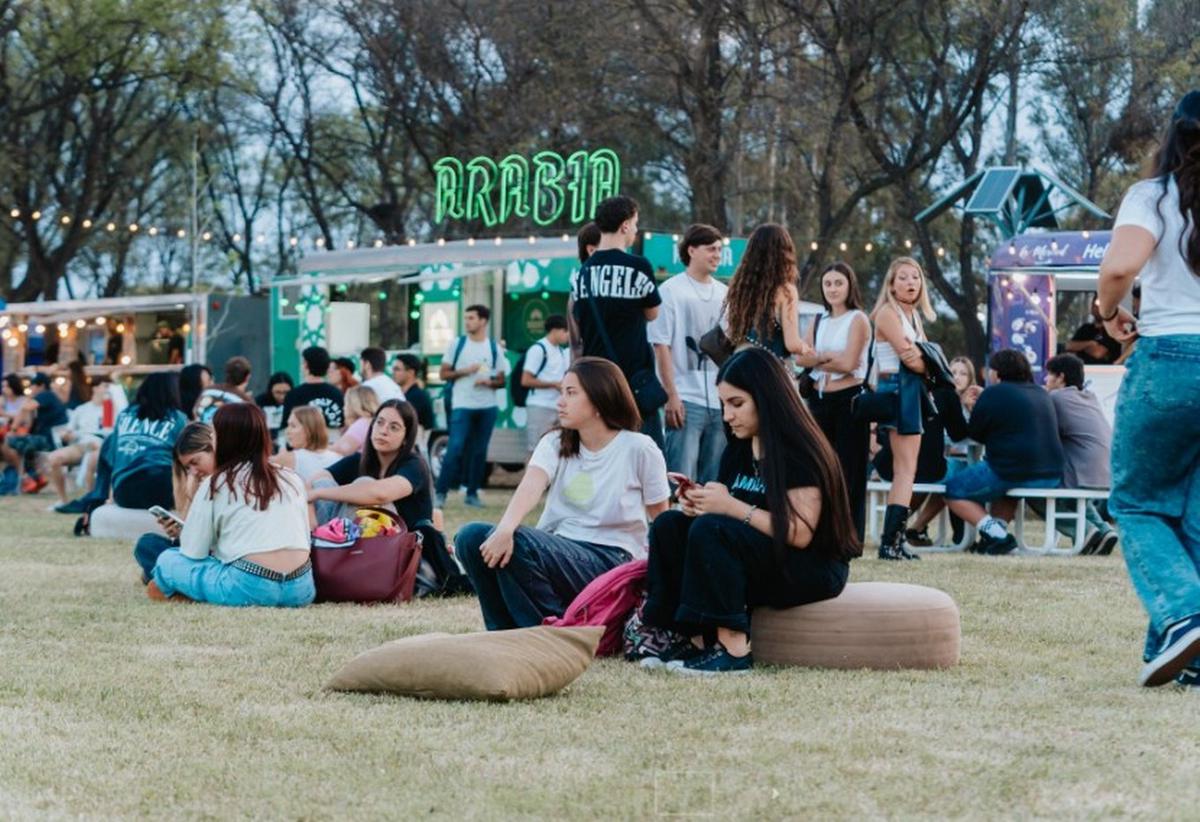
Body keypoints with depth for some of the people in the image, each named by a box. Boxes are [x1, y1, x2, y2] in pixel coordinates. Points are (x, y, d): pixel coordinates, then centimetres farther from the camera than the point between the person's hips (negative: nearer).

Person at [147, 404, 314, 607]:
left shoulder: (215, 485, 5)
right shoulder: (291, 479, 17)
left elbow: (193, 553, 3)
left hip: (249, 588, -3)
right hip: (302, 589, 3)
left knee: (168, 560, 15)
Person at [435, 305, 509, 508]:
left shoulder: (495, 348, 6)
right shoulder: (457, 344, 4)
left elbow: (501, 380, 9)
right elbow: (444, 374, 5)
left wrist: (488, 382, -12)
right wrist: (464, 371, -11)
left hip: (487, 407, 2)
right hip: (462, 405, -2)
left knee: (479, 451, 4)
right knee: (455, 448, -12)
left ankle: (472, 493, 12)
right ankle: (441, 493, -9)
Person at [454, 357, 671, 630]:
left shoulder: (638, 449, -4)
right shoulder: (555, 444, 6)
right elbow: (530, 488, -15)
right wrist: (505, 529, -35)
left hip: (610, 561, -5)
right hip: (559, 550, 5)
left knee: (517, 544, -30)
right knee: (472, 537, -17)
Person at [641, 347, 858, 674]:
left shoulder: (799, 452, -14)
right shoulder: (738, 451, 10)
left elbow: (800, 534, -22)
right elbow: (727, 514, 13)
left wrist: (731, 507, -25)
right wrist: (701, 505, -10)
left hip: (813, 570, -8)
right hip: (764, 566, 8)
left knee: (710, 531, -29)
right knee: (669, 525, -7)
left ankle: (734, 650, -29)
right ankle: (693, 639, -15)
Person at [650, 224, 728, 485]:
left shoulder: (724, 294, 14)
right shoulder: (671, 291, -1)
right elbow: (661, 346, -5)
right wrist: (671, 395, -12)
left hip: (720, 402, 5)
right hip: (686, 400, -5)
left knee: (715, 481, 7)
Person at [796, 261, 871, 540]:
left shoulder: (858, 319, -2)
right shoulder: (819, 322, 16)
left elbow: (847, 363, -12)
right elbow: (802, 357, 2)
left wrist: (818, 357, -1)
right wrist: (829, 357, -12)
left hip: (848, 400, -6)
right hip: (820, 400, 6)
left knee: (848, 473, -4)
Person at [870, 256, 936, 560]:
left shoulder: (914, 316, 21)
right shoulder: (888, 313, -6)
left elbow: (920, 361, 11)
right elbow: (908, 357, -15)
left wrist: (920, 360, -10)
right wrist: (925, 361, 3)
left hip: (913, 391, 9)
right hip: (898, 389, -9)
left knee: (902, 470, 7)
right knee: (906, 469, -12)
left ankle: (893, 540, 8)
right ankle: (890, 542, -15)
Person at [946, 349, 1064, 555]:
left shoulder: (994, 393, -4)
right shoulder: (1042, 394, 18)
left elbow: (975, 433, 3)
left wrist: (973, 408, 23)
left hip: (1016, 472, -8)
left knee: (953, 491, 6)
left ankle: (995, 532, -10)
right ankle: (998, 532, 18)